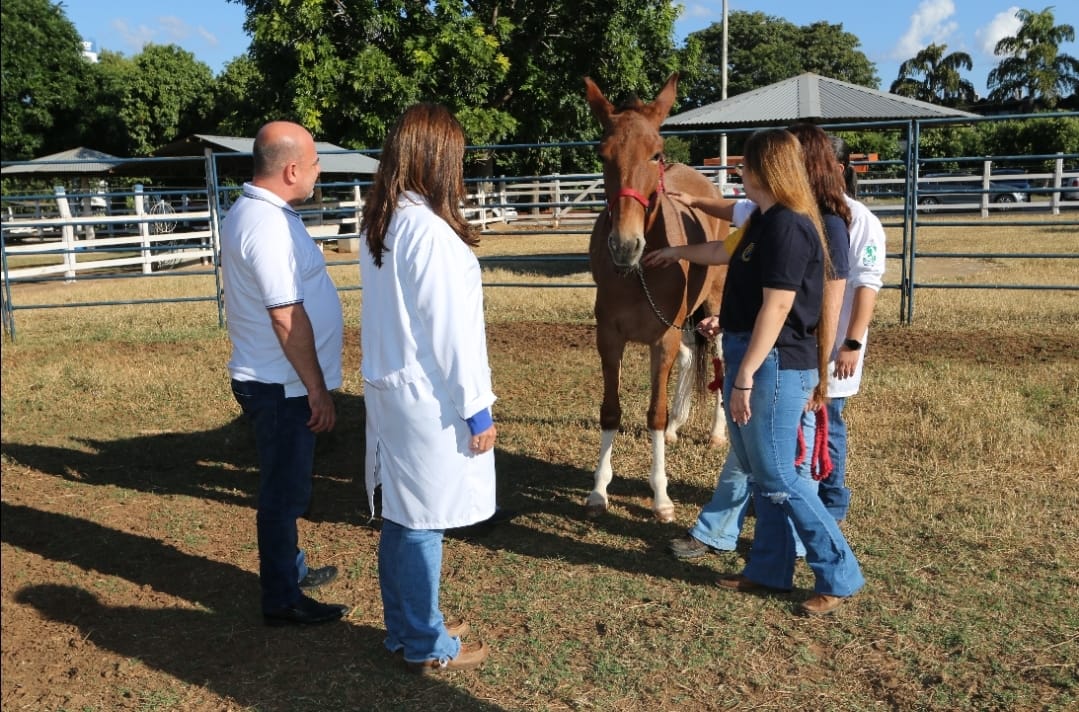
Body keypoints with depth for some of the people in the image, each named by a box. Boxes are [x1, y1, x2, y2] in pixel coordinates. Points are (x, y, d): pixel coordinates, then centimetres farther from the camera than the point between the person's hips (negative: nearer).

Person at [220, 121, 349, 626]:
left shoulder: (250, 212, 11)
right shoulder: (269, 226, -22)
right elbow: (287, 318, -25)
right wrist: (318, 389, -19)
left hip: (272, 381, 10)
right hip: (282, 386, -10)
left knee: (286, 485, 22)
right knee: (285, 490, 3)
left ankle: (289, 568, 39)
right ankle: (282, 600, 17)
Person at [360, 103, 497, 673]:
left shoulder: (377, 226, 7)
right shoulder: (431, 232, -20)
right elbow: (450, 331, -20)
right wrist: (476, 409, -13)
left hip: (388, 388, 9)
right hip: (429, 399, -9)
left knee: (400, 516, 17)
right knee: (423, 523, 4)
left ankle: (402, 630, 32)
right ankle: (427, 647, 20)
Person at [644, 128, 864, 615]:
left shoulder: (787, 227, -18)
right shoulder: (765, 222, 13)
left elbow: (776, 307, -23)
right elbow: (724, 252, 32)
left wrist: (744, 378, -24)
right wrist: (676, 253, 45)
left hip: (773, 366, -10)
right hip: (750, 358, 10)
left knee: (776, 478, -3)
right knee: (760, 473, 16)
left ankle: (840, 576, 10)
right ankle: (770, 569, 28)